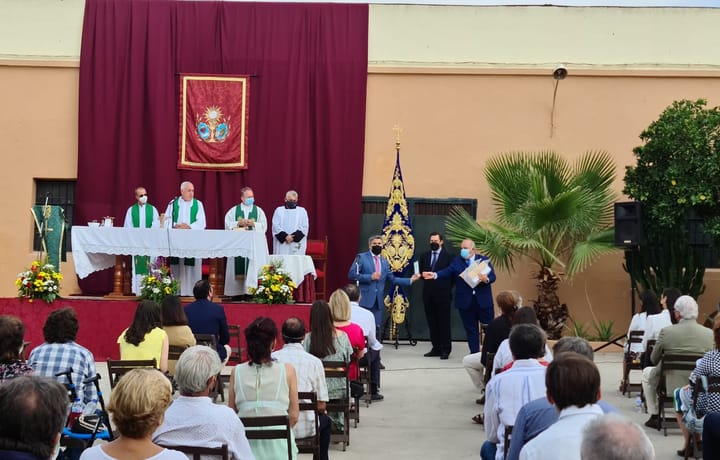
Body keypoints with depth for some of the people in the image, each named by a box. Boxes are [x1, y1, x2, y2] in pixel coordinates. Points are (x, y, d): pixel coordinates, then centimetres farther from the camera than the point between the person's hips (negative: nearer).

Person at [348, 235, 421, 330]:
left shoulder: (384, 262, 16)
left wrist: (410, 280, 10)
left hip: (378, 300, 5)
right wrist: (370, 277, -16)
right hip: (364, 299, -5)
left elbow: (392, 279, 18)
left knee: (376, 328, 6)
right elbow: (351, 275, -9)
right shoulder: (361, 257, 0)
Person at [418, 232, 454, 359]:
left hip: (442, 294, -5)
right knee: (432, 322, 7)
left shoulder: (448, 256, -1)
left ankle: (445, 350, 2)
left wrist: (447, 290, -4)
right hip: (428, 294, 5)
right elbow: (421, 273, 16)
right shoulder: (424, 256, 13)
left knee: (444, 322, -2)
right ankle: (436, 348, 13)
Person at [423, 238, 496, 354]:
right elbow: (447, 272, -9)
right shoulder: (456, 261, 5)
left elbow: (493, 277, -1)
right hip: (465, 301, 1)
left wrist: (486, 279, -23)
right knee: (471, 329, 7)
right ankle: (474, 353, 14)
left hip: (483, 300, -1)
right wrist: (435, 275, -27)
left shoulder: (484, 260, 4)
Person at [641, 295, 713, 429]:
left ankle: (654, 417, 29)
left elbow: (654, 360, 0)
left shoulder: (666, 332, -14)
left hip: (671, 385, -2)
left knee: (647, 372, 29)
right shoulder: (710, 334, -9)